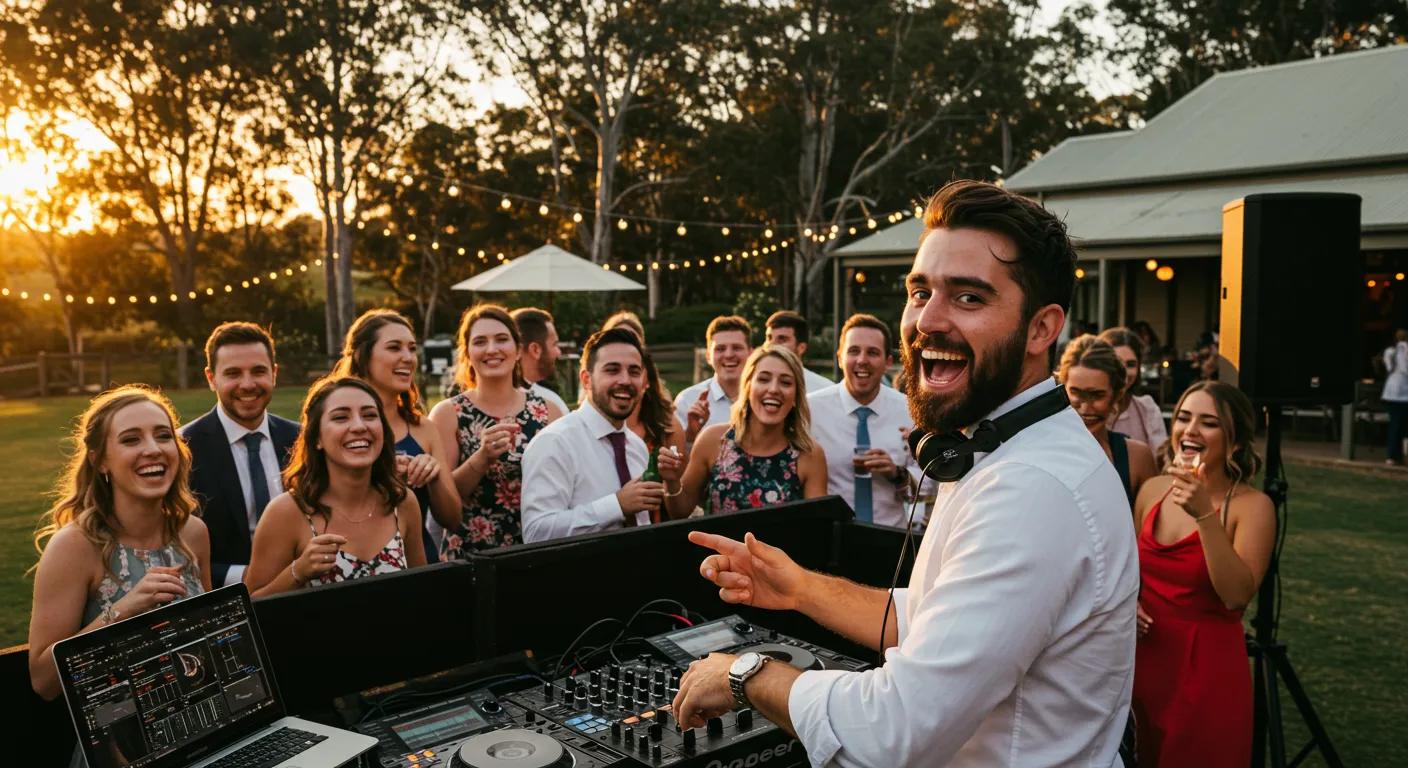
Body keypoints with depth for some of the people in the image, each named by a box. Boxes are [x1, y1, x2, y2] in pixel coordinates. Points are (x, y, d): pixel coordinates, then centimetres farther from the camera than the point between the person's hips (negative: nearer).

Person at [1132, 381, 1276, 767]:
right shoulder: (1153, 490, 1)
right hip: (1145, 661, 5)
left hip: (1207, 668, -4)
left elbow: (1237, 595, -25)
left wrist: (1205, 514, -30)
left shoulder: (1252, 505, -12)